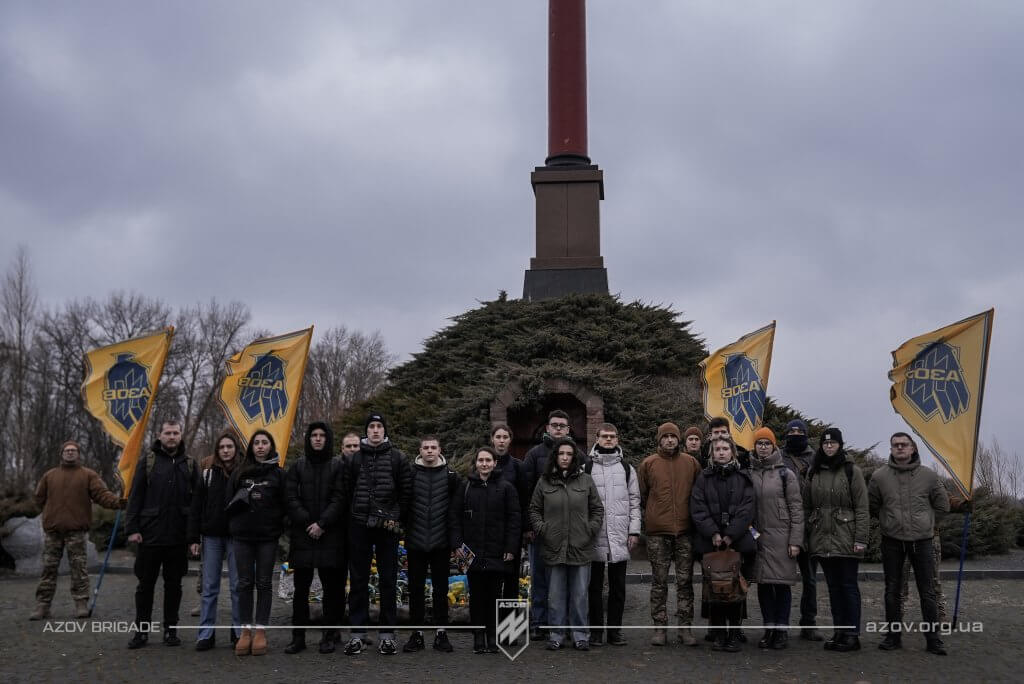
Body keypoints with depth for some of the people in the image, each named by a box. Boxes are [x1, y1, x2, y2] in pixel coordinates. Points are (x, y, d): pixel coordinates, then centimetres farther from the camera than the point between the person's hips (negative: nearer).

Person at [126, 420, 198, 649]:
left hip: (178, 537, 1)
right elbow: (135, 497, 2)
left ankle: (171, 630, 18)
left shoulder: (189, 465, 7)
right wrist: (132, 528, -6)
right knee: (146, 584, 7)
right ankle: (141, 630, 17)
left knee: (174, 585, 9)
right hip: (150, 535, -1)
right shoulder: (147, 462, 4)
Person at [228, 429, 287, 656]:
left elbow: (284, 505, 3)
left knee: (264, 583, 3)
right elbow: (230, 501, 10)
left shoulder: (278, 473, 4)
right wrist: (233, 526, 5)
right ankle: (246, 631, 10)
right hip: (242, 536, 2)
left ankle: (260, 631, 7)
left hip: (268, 537, -2)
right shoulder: (240, 472, 9)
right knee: (245, 583, 4)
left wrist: (278, 528, -3)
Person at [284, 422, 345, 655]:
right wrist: (307, 522, -9)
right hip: (302, 535, 1)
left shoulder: (337, 466, 5)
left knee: (331, 587, 2)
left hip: (329, 535, -1)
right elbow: (290, 497, 2)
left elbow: (339, 498, -3)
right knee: (301, 588, 3)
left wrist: (322, 524, -13)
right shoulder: (297, 466, 10)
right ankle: (298, 637, 10)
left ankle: (328, 636, 10)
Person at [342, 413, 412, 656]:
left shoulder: (397, 458, 3)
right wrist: (353, 517, 2)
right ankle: (357, 633, 11)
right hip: (359, 526, 2)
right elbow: (347, 491, 9)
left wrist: (397, 519, -1)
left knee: (388, 580, 2)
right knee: (358, 580, 5)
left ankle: (387, 634, 9)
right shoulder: (354, 459, 8)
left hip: (387, 527, -1)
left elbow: (406, 491, 2)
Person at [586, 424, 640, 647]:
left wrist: (634, 531, 2)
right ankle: (596, 630, 12)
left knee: (618, 586, 6)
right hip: (594, 536, -2)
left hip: (620, 536, 2)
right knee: (595, 585, 4)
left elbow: (634, 501, 10)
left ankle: (615, 630, 14)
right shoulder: (587, 467, 4)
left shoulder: (627, 468, 11)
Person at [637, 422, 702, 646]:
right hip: (657, 532, -1)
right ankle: (659, 627, 11)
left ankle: (685, 627, 12)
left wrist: (692, 516, 10)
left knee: (685, 581, 5)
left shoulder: (691, 463, 6)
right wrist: (652, 515, 8)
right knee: (659, 582, 4)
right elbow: (641, 496, 10)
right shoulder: (648, 464, 3)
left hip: (685, 530, 1)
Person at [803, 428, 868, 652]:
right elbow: (806, 506, 11)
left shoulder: (852, 471, -3)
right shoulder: (813, 472, 10)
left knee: (849, 585, 0)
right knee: (833, 586, 10)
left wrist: (860, 539, -12)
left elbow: (862, 507, -6)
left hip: (846, 538, -4)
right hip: (822, 538, 4)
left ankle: (852, 634, 5)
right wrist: (806, 535, 5)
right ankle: (839, 631, 16)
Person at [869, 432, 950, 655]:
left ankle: (933, 638, 13)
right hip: (891, 541, 1)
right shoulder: (879, 476, -1)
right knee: (892, 591, 8)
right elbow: (871, 506, 10)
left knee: (927, 592, 3)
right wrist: (888, 519, 6)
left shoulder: (928, 475, 0)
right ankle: (893, 636, 18)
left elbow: (942, 505, 11)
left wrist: (924, 517, 5)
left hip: (921, 539, 0)